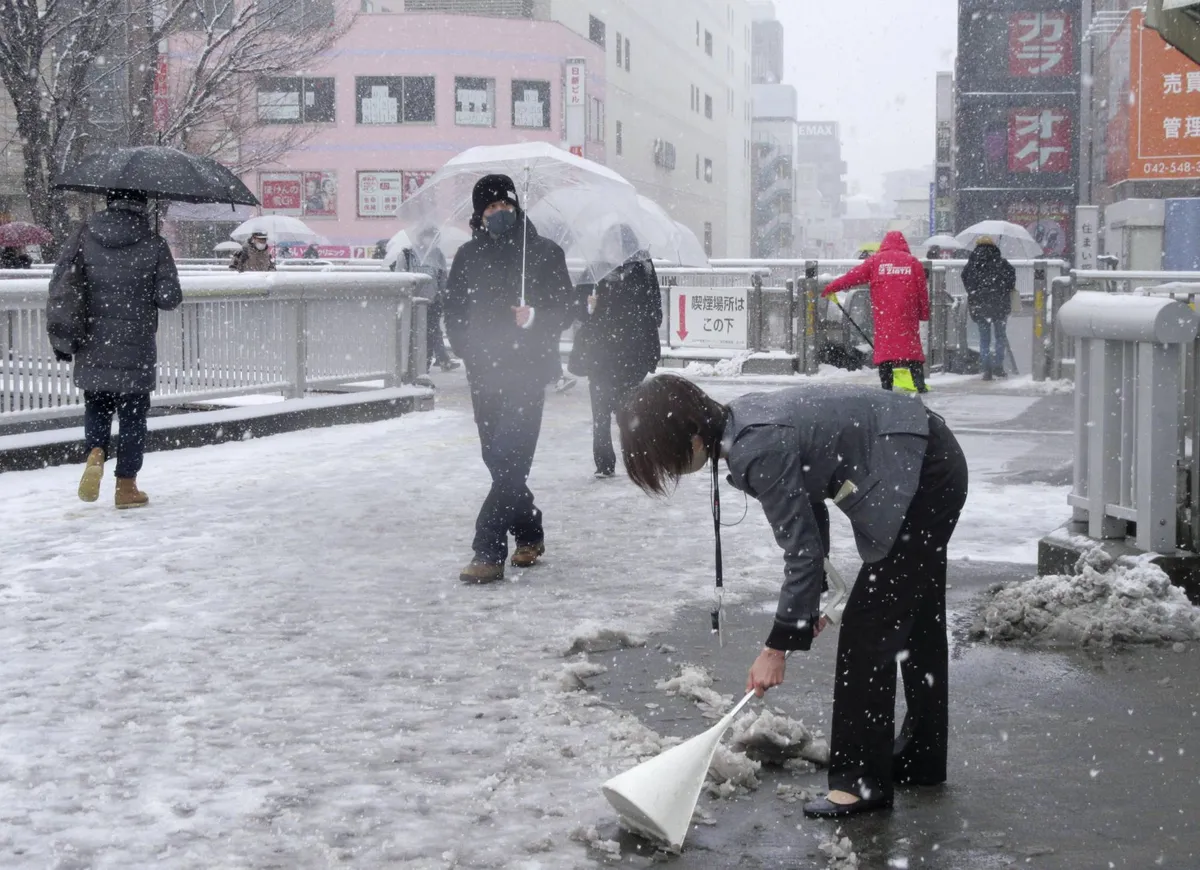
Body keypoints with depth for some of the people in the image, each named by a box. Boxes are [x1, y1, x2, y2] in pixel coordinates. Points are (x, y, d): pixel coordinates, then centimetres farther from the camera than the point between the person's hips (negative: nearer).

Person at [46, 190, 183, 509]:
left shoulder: (85, 235, -1)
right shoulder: (153, 244, -7)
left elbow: (60, 285, -3)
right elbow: (169, 298, -8)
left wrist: (60, 335, 5)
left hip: (92, 350, 2)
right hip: (135, 351, -2)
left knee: (96, 409, 18)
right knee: (133, 416, 9)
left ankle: (95, 454, -9)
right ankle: (126, 486, 13)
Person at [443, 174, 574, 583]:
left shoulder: (544, 253, 0)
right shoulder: (469, 255, 9)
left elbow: (564, 305, 0)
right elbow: (453, 308, 16)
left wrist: (534, 318, -18)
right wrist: (467, 348, 3)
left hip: (527, 369, -4)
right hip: (484, 370, 5)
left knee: (510, 456, -13)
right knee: (498, 456, 11)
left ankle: (489, 552, -17)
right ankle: (529, 534, 30)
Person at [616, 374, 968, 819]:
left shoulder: (759, 449, -25)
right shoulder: (743, 421, 3)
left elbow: (803, 548, -21)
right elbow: (806, 505, 14)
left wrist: (778, 646, -13)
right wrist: (808, 602, 18)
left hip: (921, 476, -10)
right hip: (935, 466, 10)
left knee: (868, 627, -6)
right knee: (915, 617, 21)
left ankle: (863, 780, 2)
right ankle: (921, 758, 35)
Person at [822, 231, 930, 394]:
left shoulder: (875, 260, 5)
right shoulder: (913, 262, 9)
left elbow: (854, 276, 4)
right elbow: (922, 290, 8)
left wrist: (831, 288, 13)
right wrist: (924, 314, 16)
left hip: (883, 314, -1)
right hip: (908, 314, 1)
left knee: (884, 346, 2)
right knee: (912, 345, 6)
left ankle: (886, 386, -2)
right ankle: (920, 384, 0)